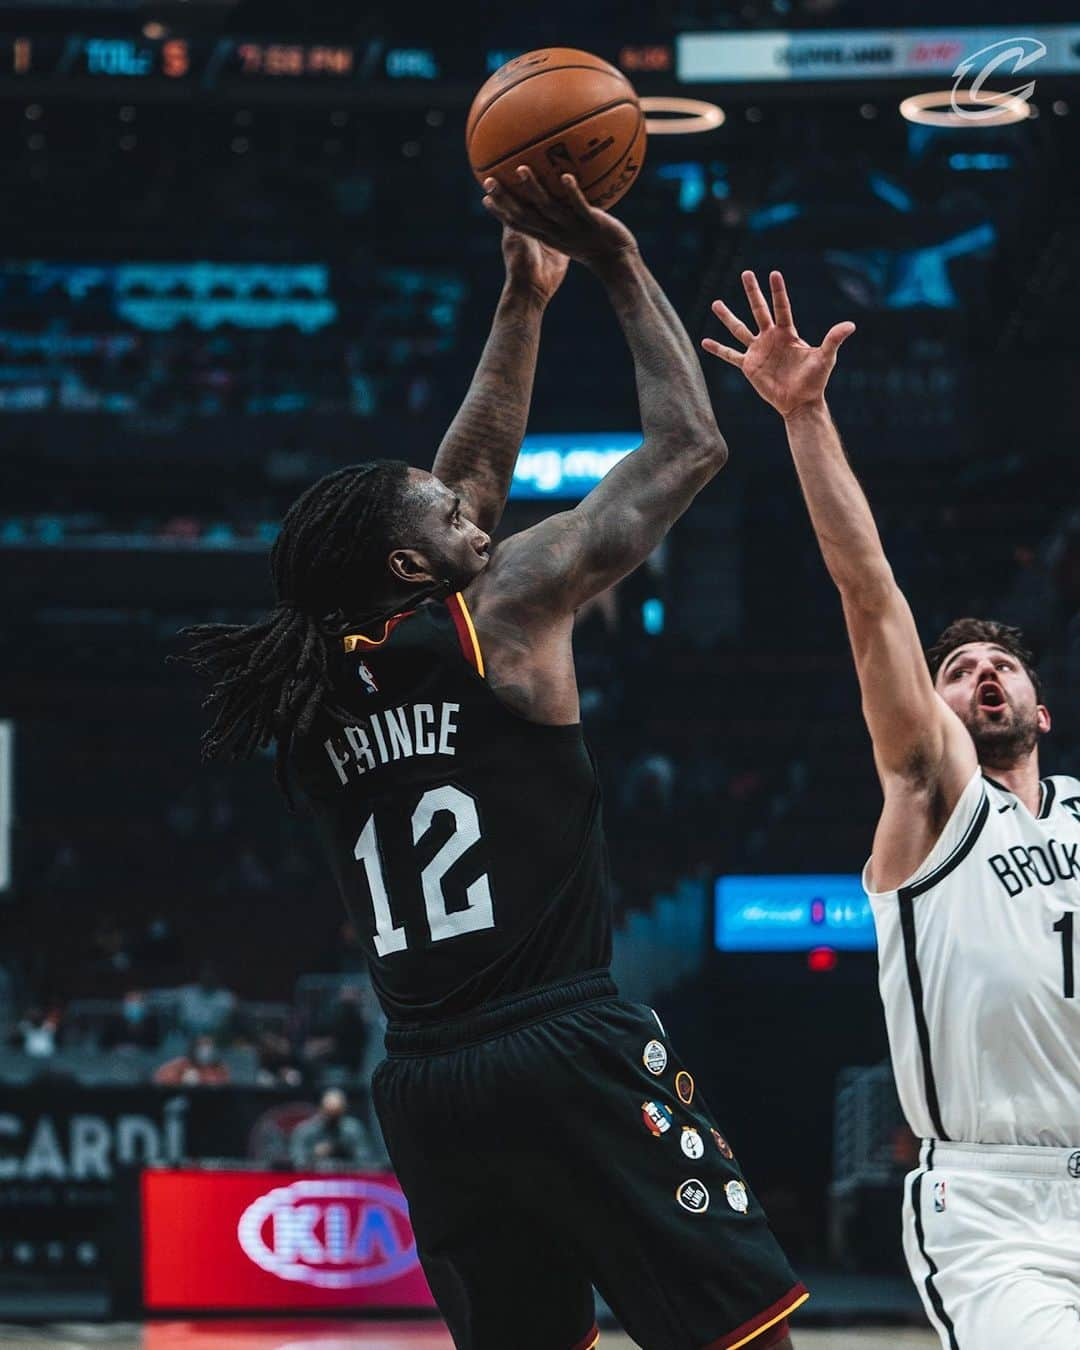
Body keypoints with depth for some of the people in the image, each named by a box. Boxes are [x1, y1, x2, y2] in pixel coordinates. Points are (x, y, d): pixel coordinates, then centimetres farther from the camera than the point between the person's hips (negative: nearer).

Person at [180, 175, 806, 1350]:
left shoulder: (315, 690, 13)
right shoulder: (500, 616, -4)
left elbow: (470, 475, 26)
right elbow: (686, 448, 2)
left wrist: (525, 296, 28)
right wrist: (620, 267, 10)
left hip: (423, 1083, 7)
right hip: (571, 1051, -7)